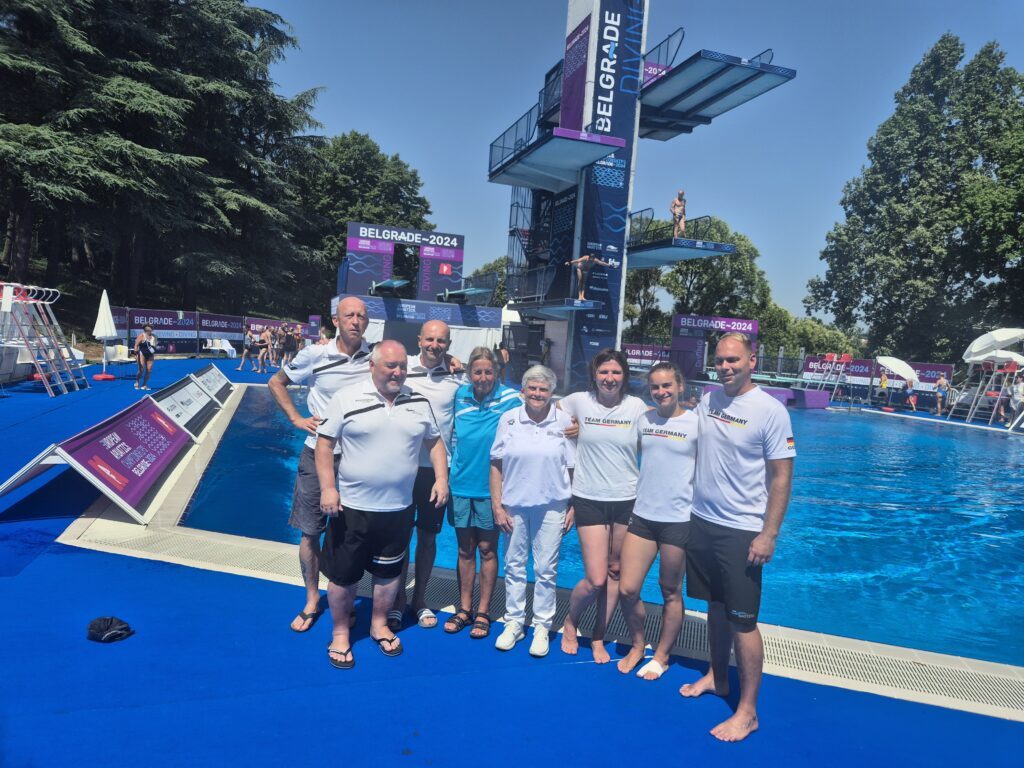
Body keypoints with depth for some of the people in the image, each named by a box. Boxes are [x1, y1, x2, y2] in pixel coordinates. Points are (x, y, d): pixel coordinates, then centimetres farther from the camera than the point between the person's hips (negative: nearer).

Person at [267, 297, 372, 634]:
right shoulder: (315, 355, -6)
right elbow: (276, 383, 9)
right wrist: (297, 419, 0)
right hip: (317, 453, 0)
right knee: (310, 531, 7)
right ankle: (312, 600, 25)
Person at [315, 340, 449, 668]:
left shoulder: (419, 403, 3)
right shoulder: (346, 399, -8)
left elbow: (435, 442, 12)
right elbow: (324, 444, -7)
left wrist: (441, 478, 0)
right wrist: (327, 488, -15)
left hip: (398, 508, 3)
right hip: (352, 506, -3)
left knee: (389, 571, 17)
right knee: (343, 575, 9)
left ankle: (379, 625, 39)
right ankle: (340, 633, 30)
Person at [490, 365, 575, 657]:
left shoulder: (564, 421, -4)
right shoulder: (509, 419, -2)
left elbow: (573, 468, 0)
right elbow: (496, 466, 1)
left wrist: (573, 507, -1)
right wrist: (497, 506, -3)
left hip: (551, 506, -1)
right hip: (514, 505, 1)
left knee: (546, 570, 6)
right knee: (514, 566, 12)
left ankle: (542, 627, 22)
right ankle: (514, 623, 28)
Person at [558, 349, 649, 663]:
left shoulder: (637, 407, -1)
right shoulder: (579, 401, -3)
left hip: (627, 500, 2)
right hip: (589, 499, -2)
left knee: (615, 573, 10)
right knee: (595, 580, -5)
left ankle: (598, 638, 30)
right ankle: (569, 624, 25)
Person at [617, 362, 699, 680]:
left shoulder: (696, 423, -6)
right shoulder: (643, 419, 5)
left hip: (678, 519, -4)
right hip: (642, 514, 4)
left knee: (670, 592, 11)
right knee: (627, 589, 3)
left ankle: (661, 656, 31)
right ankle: (637, 646, 29)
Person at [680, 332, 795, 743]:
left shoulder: (770, 411, -13)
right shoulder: (707, 400, 4)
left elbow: (781, 478, -11)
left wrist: (769, 535, -14)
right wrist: (689, 508, 14)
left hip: (742, 531, -5)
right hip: (702, 521, 6)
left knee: (742, 621, 1)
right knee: (715, 607, 19)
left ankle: (747, 710, 15)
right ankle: (717, 677, 38)